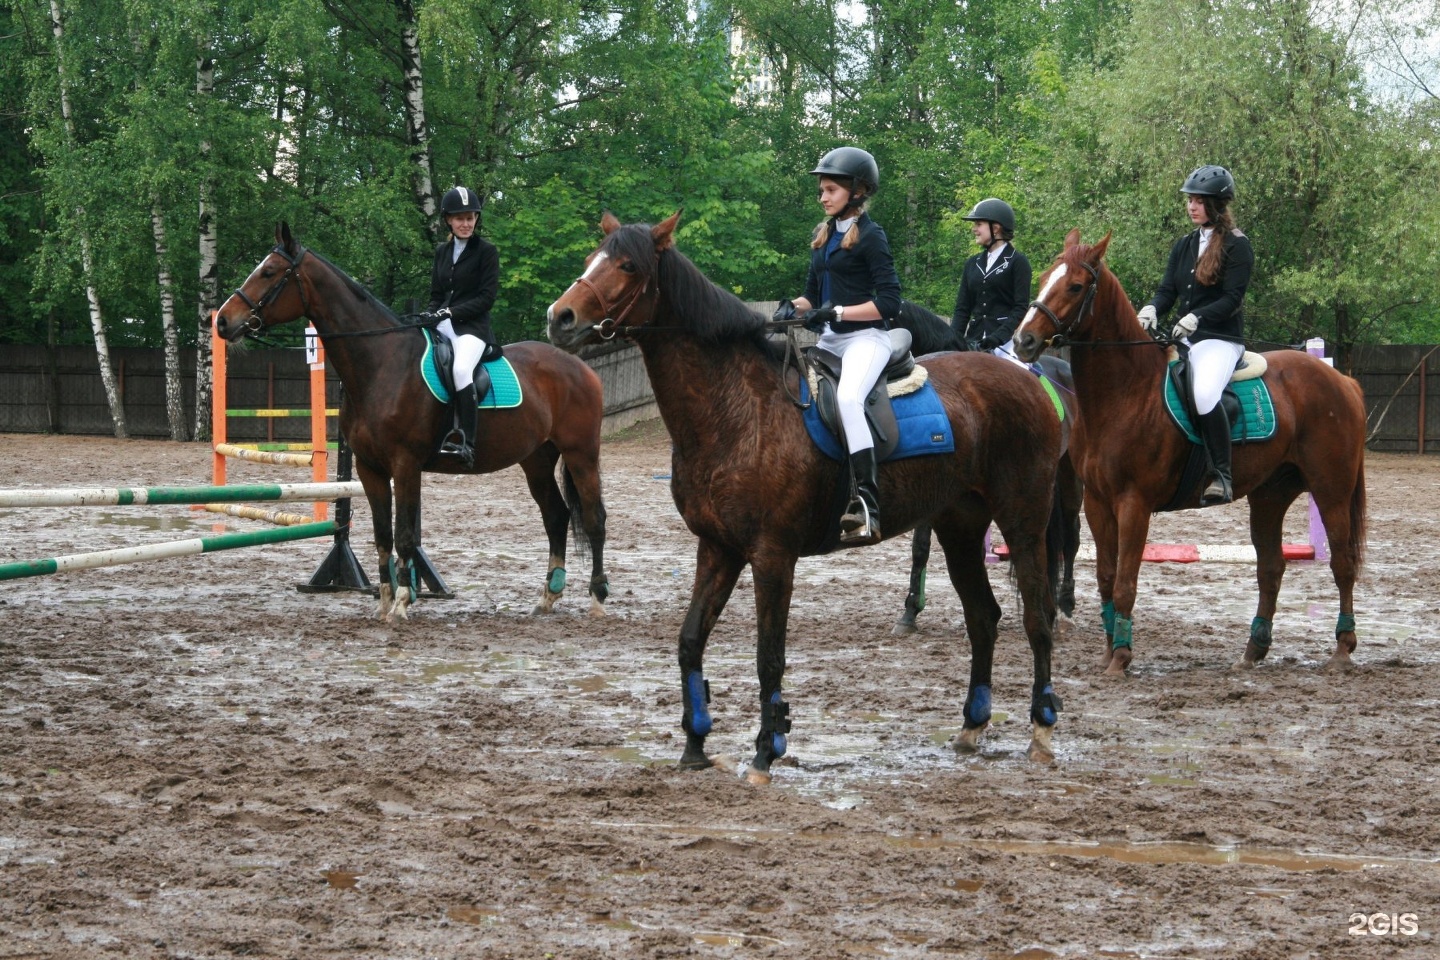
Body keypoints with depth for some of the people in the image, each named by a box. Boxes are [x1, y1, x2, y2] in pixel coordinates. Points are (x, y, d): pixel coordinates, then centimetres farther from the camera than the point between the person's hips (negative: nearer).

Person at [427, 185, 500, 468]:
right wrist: (431, 315, -2)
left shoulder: (486, 251, 0)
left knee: (461, 369, -34)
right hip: (442, 325, 7)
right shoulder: (442, 252, 17)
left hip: (472, 325, -6)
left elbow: (487, 297, -7)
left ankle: (466, 442, -36)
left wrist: (451, 312, -16)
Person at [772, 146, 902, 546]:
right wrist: (794, 307, 0)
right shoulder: (823, 235, 16)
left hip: (865, 337, -9)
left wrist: (837, 312, -18)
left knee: (847, 396, -34)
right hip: (829, 340, 9)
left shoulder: (870, 236, -6)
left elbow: (889, 302, -12)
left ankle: (866, 505, -39)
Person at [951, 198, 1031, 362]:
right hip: (974, 338, 6)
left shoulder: (1017, 262, 0)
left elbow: (1021, 308, -8)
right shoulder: (972, 264, 17)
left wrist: (997, 338, -21)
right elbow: (962, 308, 14)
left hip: (1006, 338, -6)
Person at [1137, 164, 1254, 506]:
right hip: (1184, 338, 8)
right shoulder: (1184, 245, 16)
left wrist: (1196, 317, -26)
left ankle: (1222, 477, -26)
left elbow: (1232, 298, -13)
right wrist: (1151, 310, -12)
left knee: (1204, 393, -34)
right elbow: (1167, 290, 10)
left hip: (1221, 339, -8)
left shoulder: (1236, 246, -4)